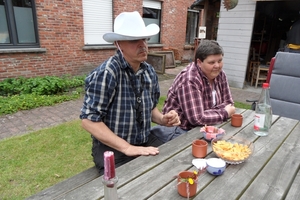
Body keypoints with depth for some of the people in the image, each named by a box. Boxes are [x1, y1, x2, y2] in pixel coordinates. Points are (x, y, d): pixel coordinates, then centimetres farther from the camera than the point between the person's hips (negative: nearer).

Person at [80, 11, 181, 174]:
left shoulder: (149, 72, 0)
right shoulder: (106, 73, -21)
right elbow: (89, 120, -20)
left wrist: (162, 119, -7)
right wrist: (127, 148, -22)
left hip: (146, 142, 6)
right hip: (112, 149, -5)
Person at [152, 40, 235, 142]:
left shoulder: (219, 74, -1)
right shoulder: (189, 79, -24)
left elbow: (228, 103, 2)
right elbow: (197, 118, -28)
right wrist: (225, 113, -15)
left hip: (203, 128, 7)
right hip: (180, 129, -6)